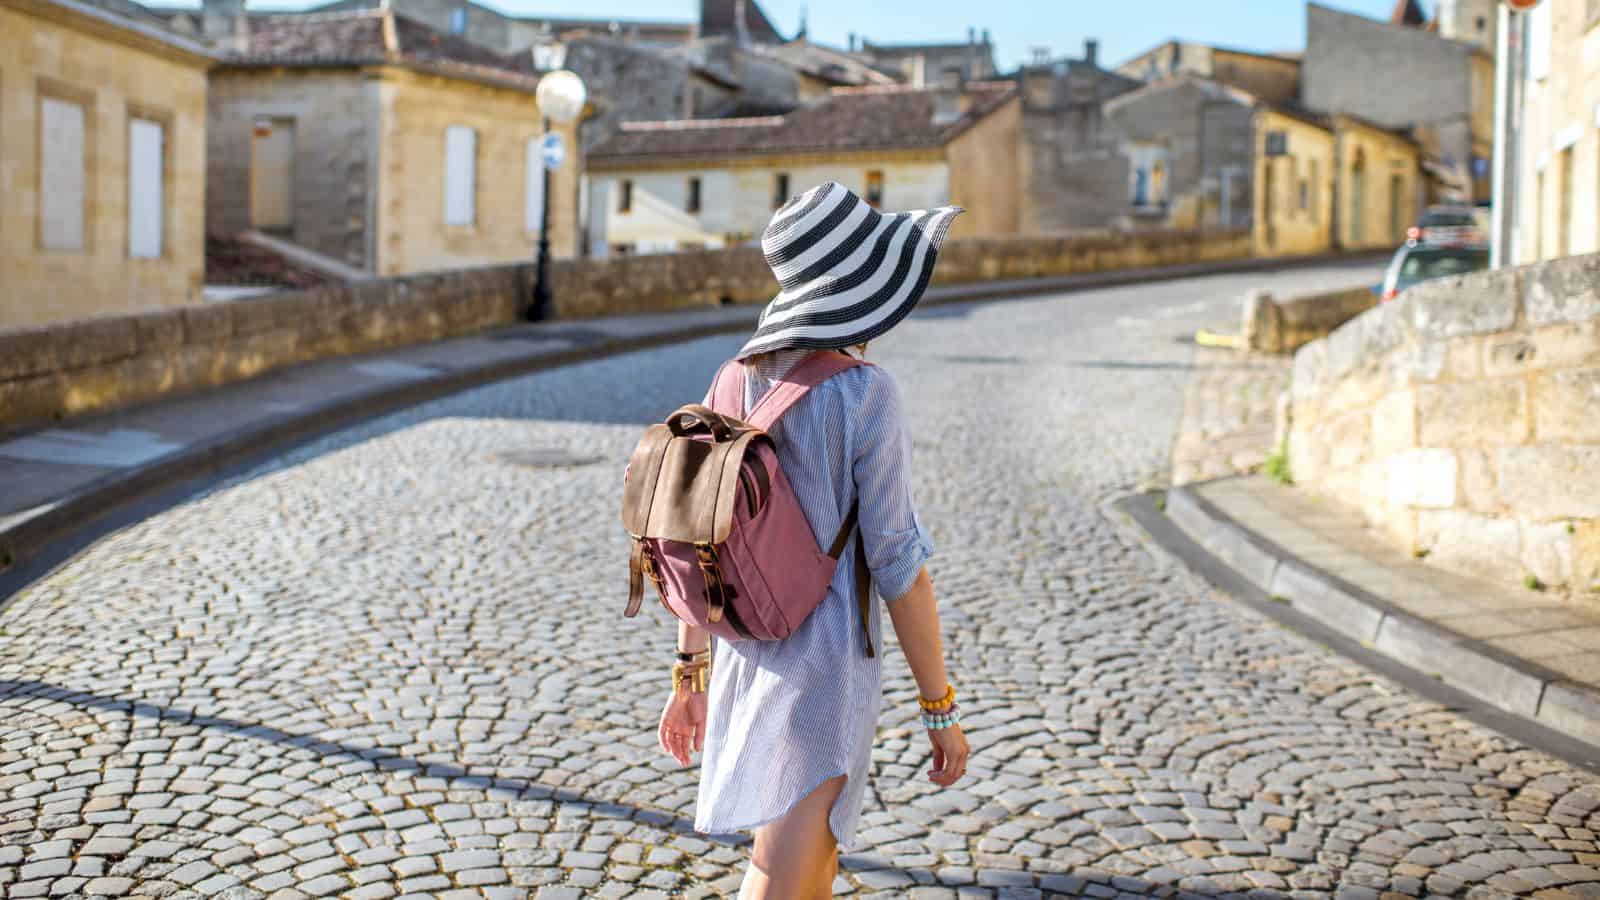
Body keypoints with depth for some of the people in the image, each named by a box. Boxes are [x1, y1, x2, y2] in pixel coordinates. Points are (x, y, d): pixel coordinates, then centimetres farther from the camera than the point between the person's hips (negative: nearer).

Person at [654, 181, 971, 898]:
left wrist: (689, 678, 14)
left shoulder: (738, 381, 2)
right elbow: (897, 564, -17)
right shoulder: (864, 396, -19)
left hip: (747, 664, 8)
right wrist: (941, 709, -8)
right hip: (822, 681, -8)